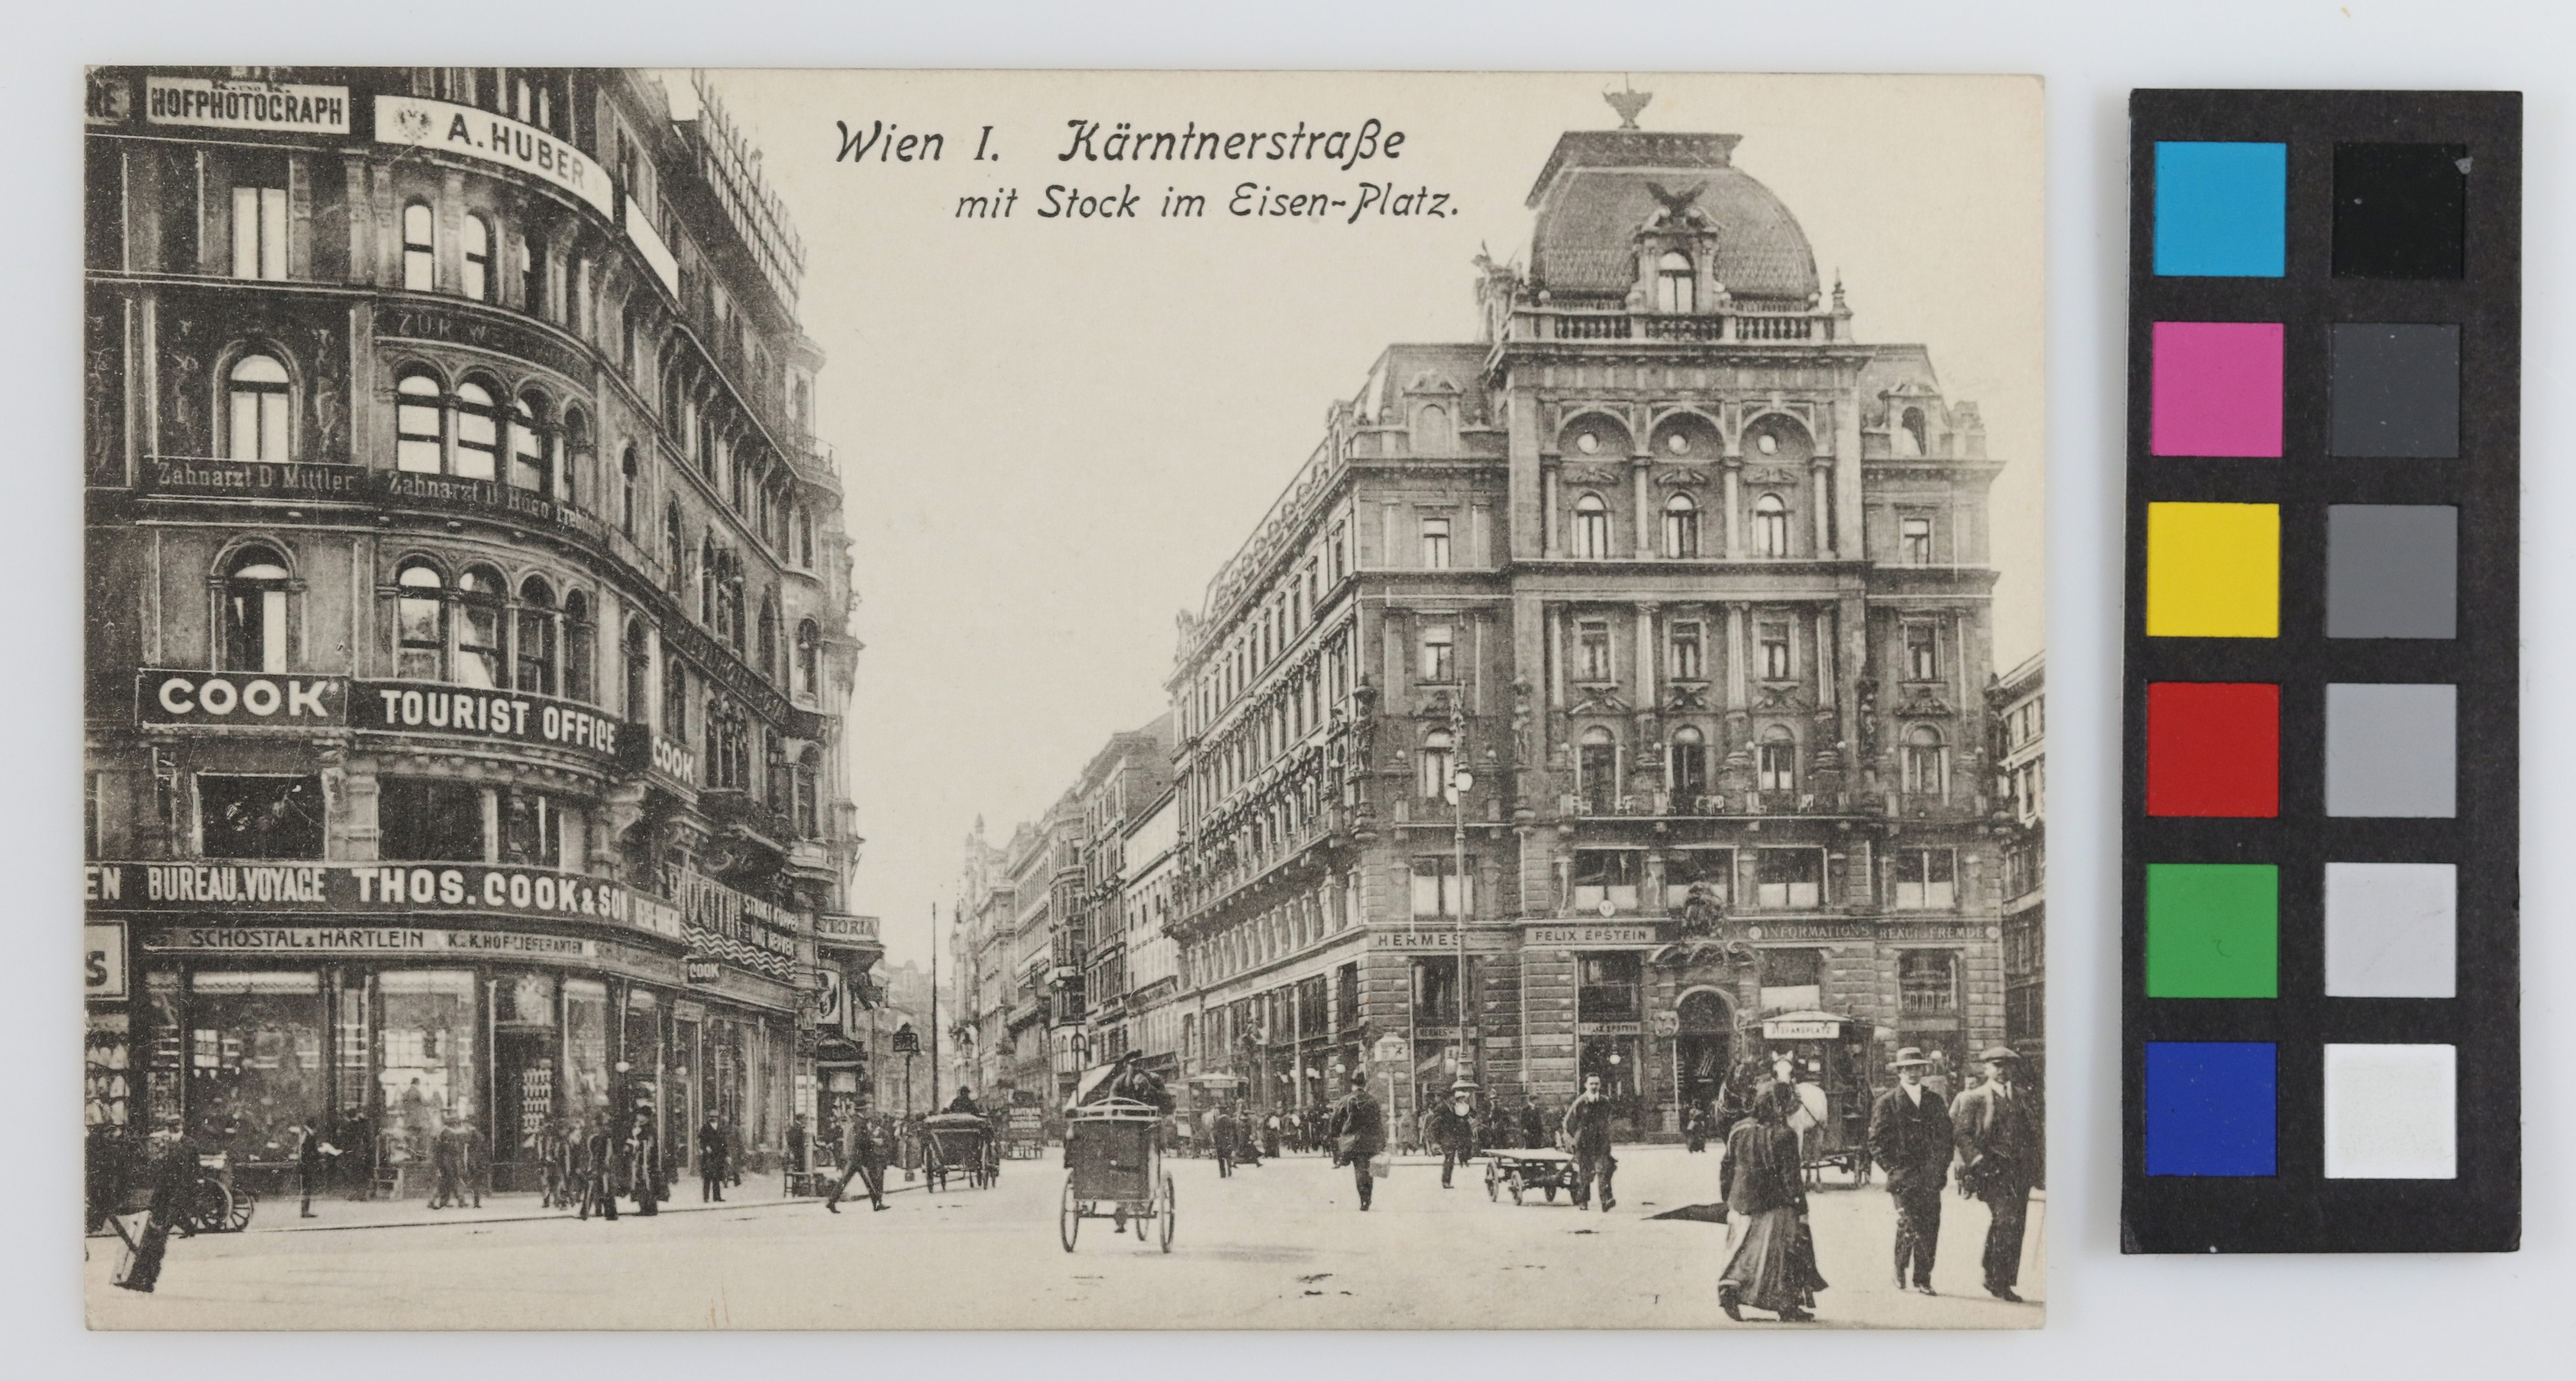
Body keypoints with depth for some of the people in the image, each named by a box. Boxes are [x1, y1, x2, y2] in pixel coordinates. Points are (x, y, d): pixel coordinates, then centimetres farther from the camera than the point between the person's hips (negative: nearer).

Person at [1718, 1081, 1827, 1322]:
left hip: (1743, 1204, 5)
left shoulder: (1739, 1131, 1)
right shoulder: (1783, 1136, -15)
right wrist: (1801, 1209, -8)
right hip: (1776, 1207, -5)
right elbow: (1791, 1177, -14)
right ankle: (1787, 1307, 11)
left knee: (1745, 1253, 15)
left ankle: (1729, 1288, -3)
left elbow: (1728, 1169, 8)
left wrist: (1730, 1204, 17)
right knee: (1782, 1254, 6)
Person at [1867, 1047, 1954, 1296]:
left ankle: (1923, 1280, 7)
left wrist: (1942, 1168, 7)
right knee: (1910, 1224, -11)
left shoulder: (1934, 1099, 14)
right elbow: (1876, 1142, 1)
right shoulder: (1887, 1103, 2)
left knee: (1930, 1227, -1)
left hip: (1930, 1178, 3)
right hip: (1904, 1176, -3)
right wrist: (1894, 1170, -6)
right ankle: (1900, 1269, 11)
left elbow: (1946, 1135, 17)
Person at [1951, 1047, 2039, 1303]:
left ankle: (1996, 1281, 16)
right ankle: (1999, 1282, -13)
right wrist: (1978, 1161, -16)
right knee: (2006, 1221, -17)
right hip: (1992, 1172, -6)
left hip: (2019, 1173, 6)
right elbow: (1961, 1133, -4)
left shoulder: (2022, 1099, 18)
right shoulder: (1974, 1099, 1)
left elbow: (2033, 1135, 21)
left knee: (2016, 1227, 5)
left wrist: (2033, 1168, 10)